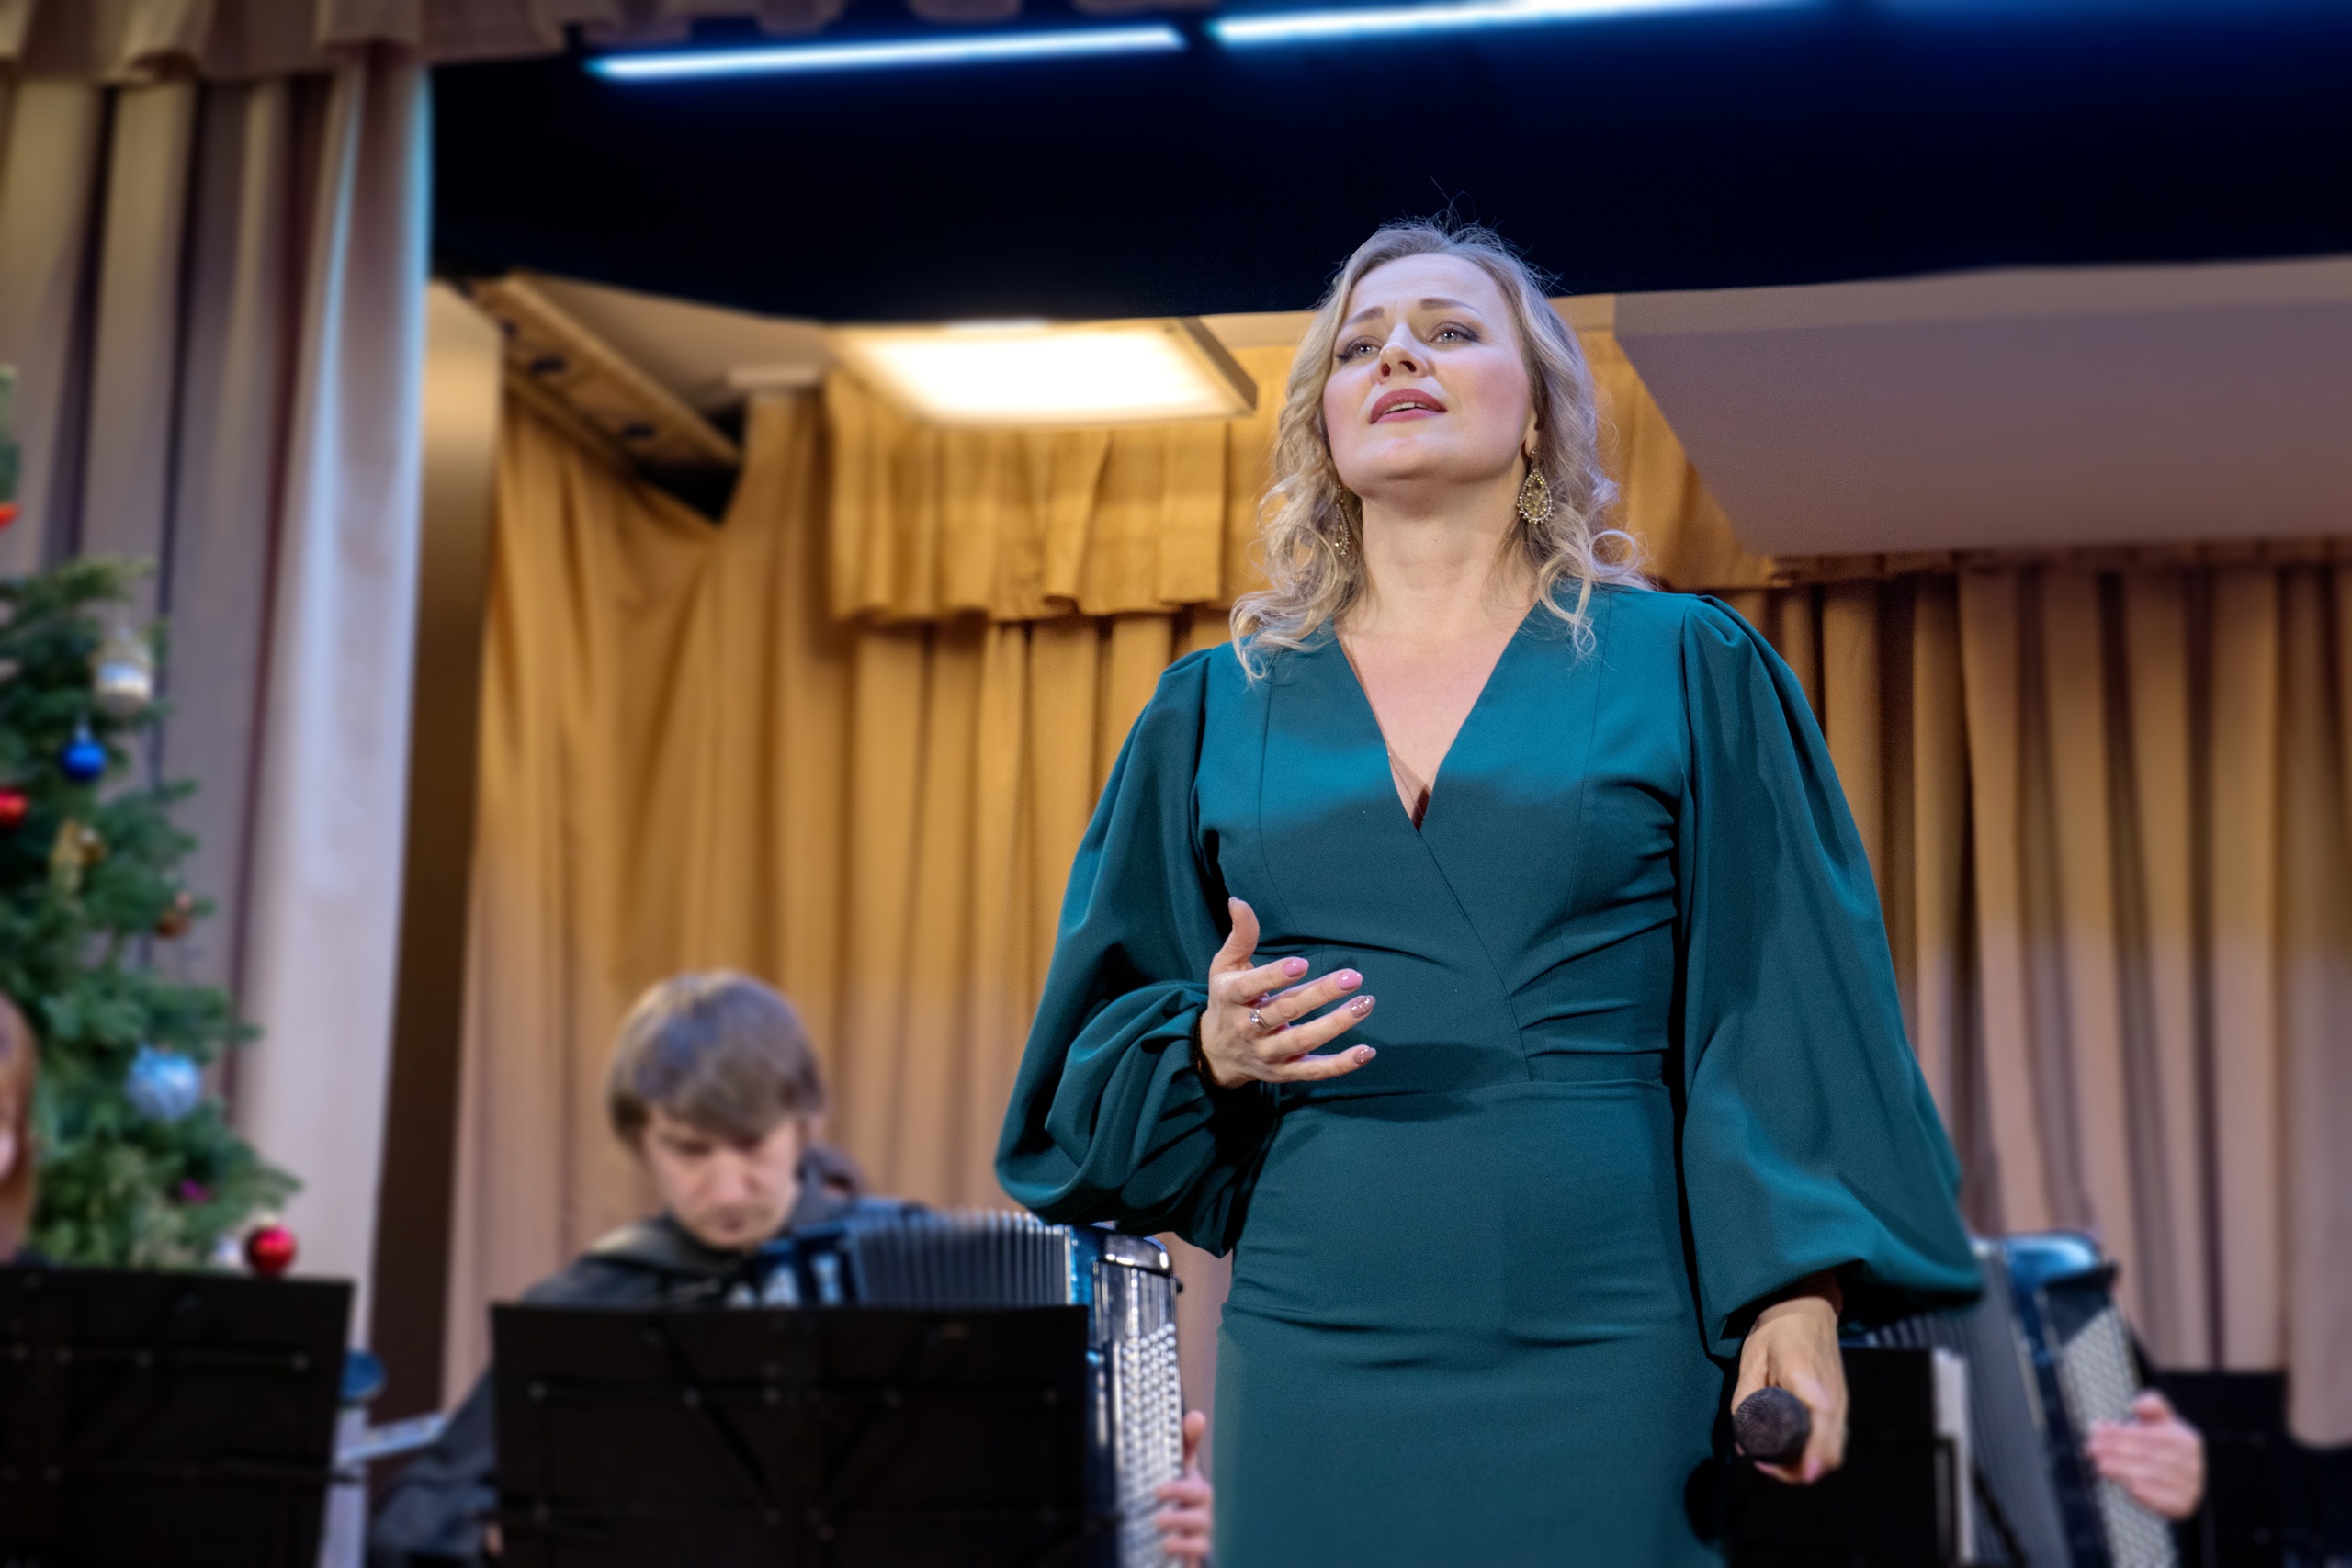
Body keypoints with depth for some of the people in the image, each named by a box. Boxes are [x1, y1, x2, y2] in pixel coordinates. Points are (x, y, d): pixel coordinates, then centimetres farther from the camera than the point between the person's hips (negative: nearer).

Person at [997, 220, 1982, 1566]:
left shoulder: (1685, 669, 6)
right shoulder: (1220, 709, 11)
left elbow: (1782, 1005, 0)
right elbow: (1103, 1045, 13)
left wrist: (1801, 1301, -10)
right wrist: (1209, 1049, -9)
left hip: (1612, 1351, -1)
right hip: (1325, 1348, 2)